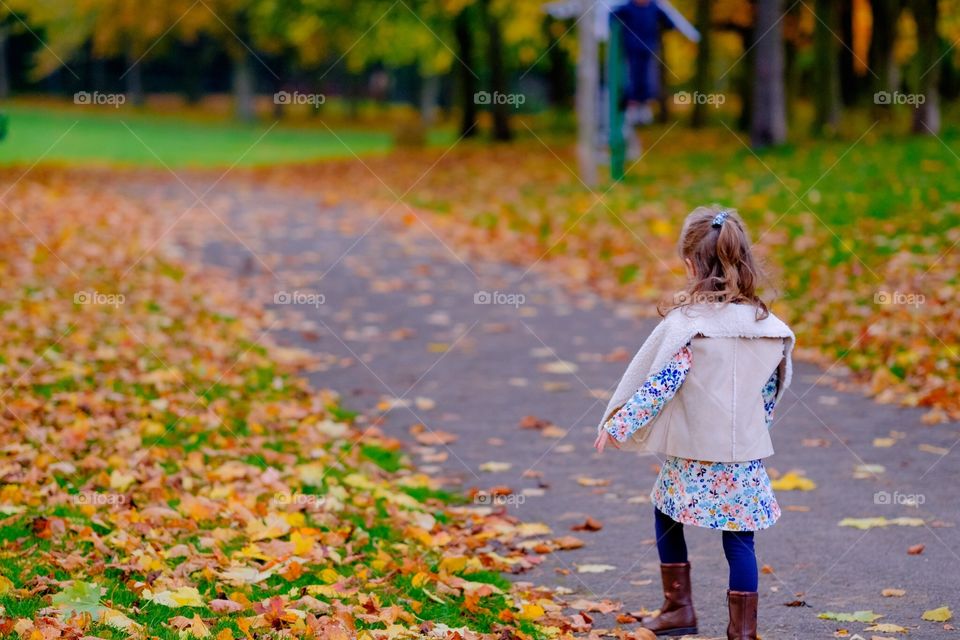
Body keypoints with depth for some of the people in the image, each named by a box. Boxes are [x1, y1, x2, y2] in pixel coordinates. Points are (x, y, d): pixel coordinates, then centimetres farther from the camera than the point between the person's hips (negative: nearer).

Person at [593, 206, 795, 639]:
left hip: (692, 456, -3)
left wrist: (617, 424, -4)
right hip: (747, 456, 3)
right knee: (739, 538, 8)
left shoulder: (686, 323, -14)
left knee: (666, 515, 21)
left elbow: (658, 384, -14)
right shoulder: (769, 327, 0)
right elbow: (771, 392, 11)